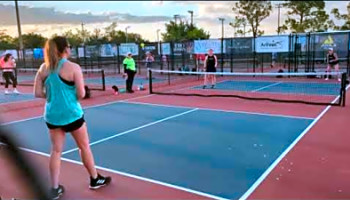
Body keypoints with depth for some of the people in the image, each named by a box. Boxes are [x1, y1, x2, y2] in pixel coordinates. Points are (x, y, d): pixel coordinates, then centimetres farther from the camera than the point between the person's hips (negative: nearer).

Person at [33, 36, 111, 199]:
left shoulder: (44, 68, 0)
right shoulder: (73, 67, -15)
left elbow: (37, 93, 1)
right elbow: (81, 94, -15)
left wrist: (53, 95, 12)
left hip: (52, 115, 5)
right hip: (71, 114, -4)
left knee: (56, 150, 13)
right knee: (84, 147, 13)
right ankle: (95, 180, 29)